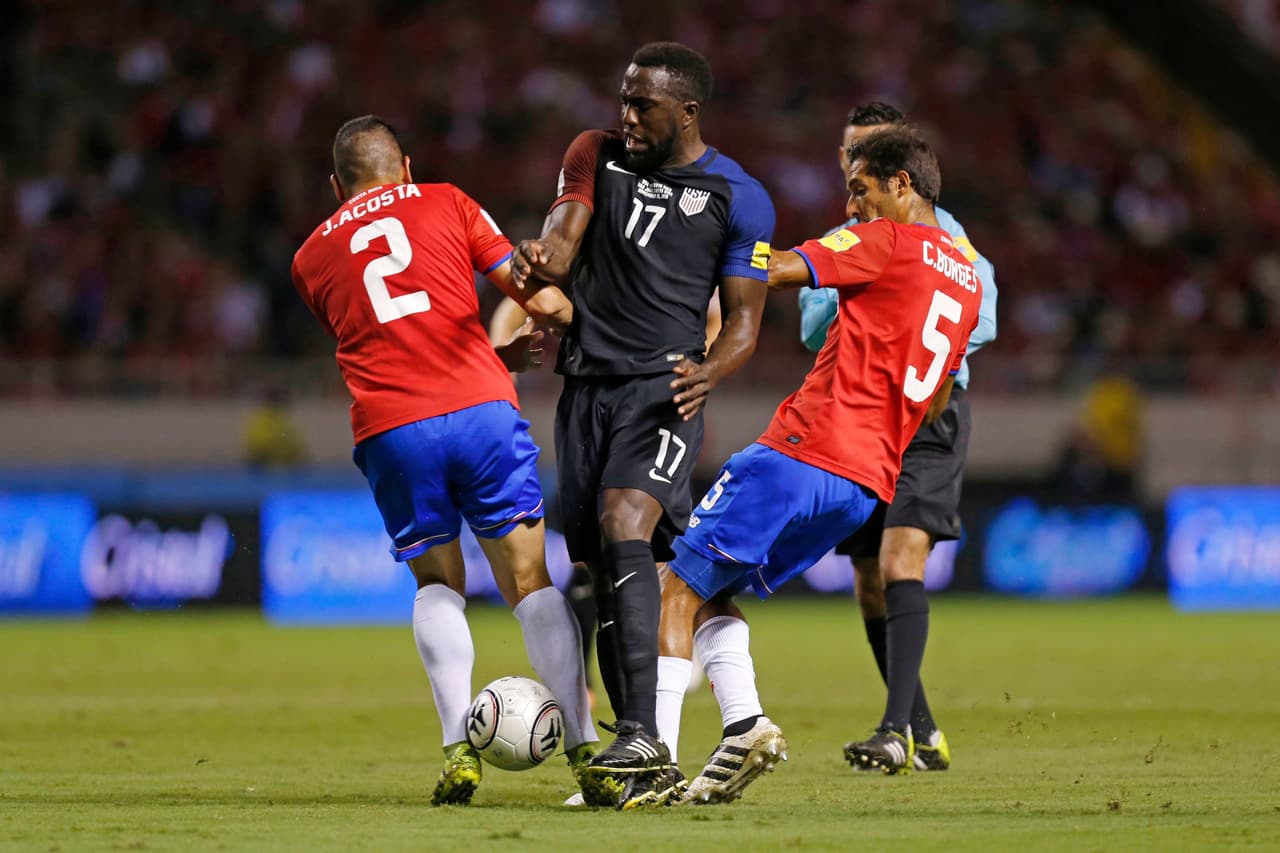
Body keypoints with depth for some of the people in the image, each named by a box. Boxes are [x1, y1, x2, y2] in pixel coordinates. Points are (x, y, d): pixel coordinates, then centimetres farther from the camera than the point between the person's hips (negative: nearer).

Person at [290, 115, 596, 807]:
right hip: (482, 410, -1)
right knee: (529, 580, 7)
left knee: (437, 584, 17)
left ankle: (460, 746, -3)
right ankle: (585, 746, 0)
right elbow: (538, 296, 9)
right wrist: (578, 322, 30)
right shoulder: (446, 204, 15)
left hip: (389, 432, 1)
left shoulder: (310, 259, 22)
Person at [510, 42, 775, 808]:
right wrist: (541, 259, -26)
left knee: (624, 528, -27)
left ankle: (642, 739, -33)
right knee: (598, 568, 4)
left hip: (663, 385, -5)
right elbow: (562, 241, -1)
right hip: (587, 384, 5)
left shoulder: (738, 198, 0)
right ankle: (645, 769, 11)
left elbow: (744, 320, 3)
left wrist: (711, 372, -19)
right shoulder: (596, 155, 11)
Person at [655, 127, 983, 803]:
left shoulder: (886, 241, -3)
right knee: (717, 597, 16)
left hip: (802, 452, -8)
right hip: (868, 484, 8)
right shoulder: (967, 282, 21)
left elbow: (773, 271, -9)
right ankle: (744, 724, -4)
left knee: (681, 591, -5)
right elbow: (934, 404, 28)